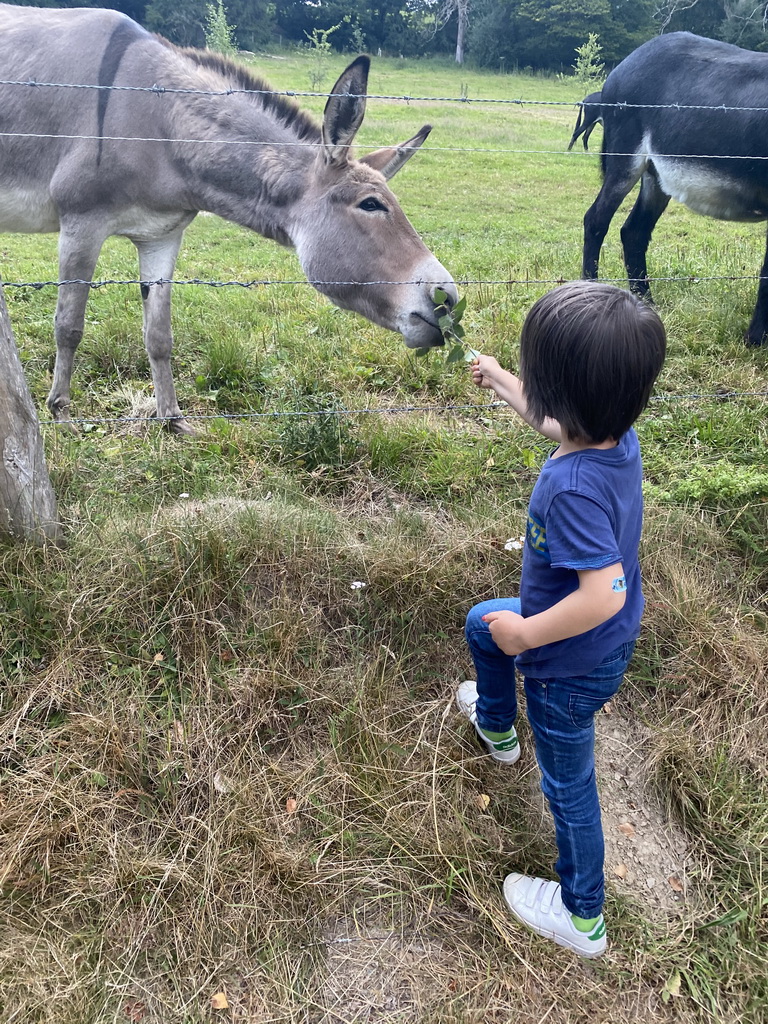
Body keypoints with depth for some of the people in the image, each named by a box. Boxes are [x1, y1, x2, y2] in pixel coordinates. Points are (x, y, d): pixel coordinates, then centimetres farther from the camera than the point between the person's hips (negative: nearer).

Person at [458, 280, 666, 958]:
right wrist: (499, 382, 21)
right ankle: (498, 727, 58)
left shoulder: (572, 488, -39)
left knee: (569, 786, 14)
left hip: (572, 665, -8)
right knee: (482, 623, 30)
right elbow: (557, 424, 10)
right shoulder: (616, 436, -13)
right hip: (612, 642, 9)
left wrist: (525, 633, -25)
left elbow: (604, 593, -40)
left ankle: (584, 917, 40)